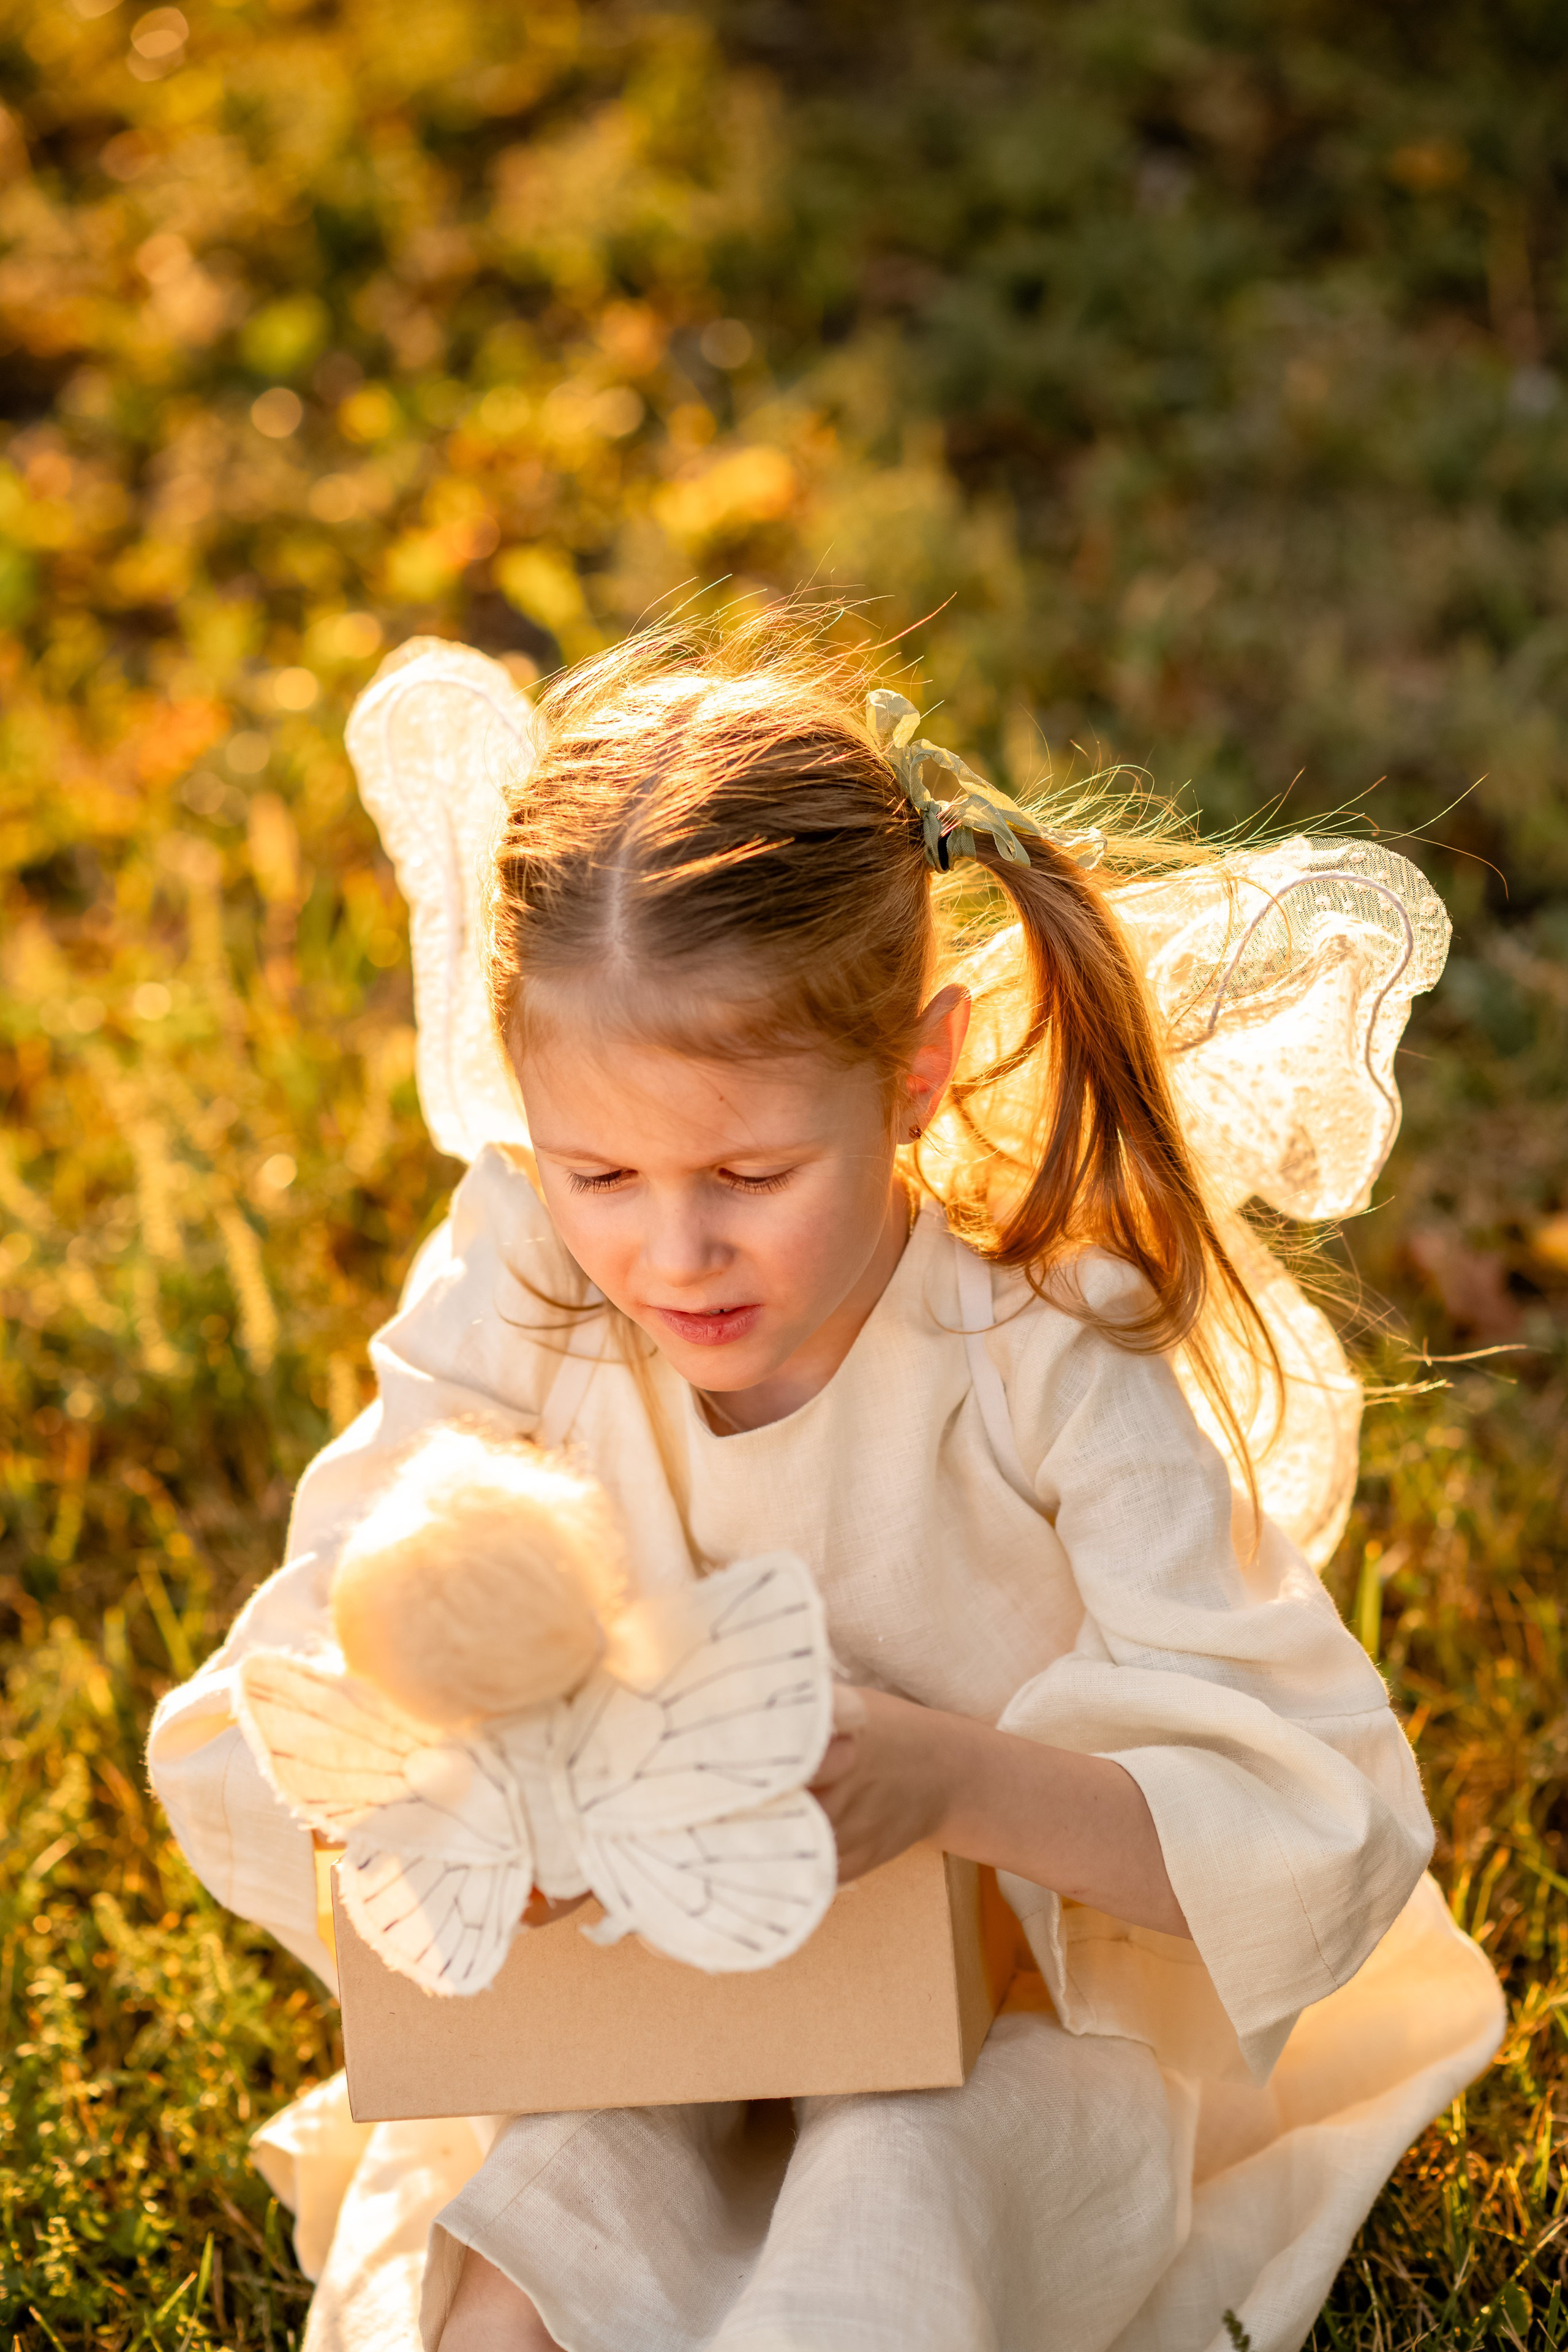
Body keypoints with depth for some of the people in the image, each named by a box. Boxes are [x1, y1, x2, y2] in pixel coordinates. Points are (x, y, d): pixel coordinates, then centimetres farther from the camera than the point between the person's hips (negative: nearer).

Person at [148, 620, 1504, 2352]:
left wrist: (957, 1779, -39)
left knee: (891, 2201, -31)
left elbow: (1331, 1842, -22)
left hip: (1021, 2028, -1)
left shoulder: (1057, 1356, -21)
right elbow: (233, 1748, -11)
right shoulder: (524, 1302, -13)